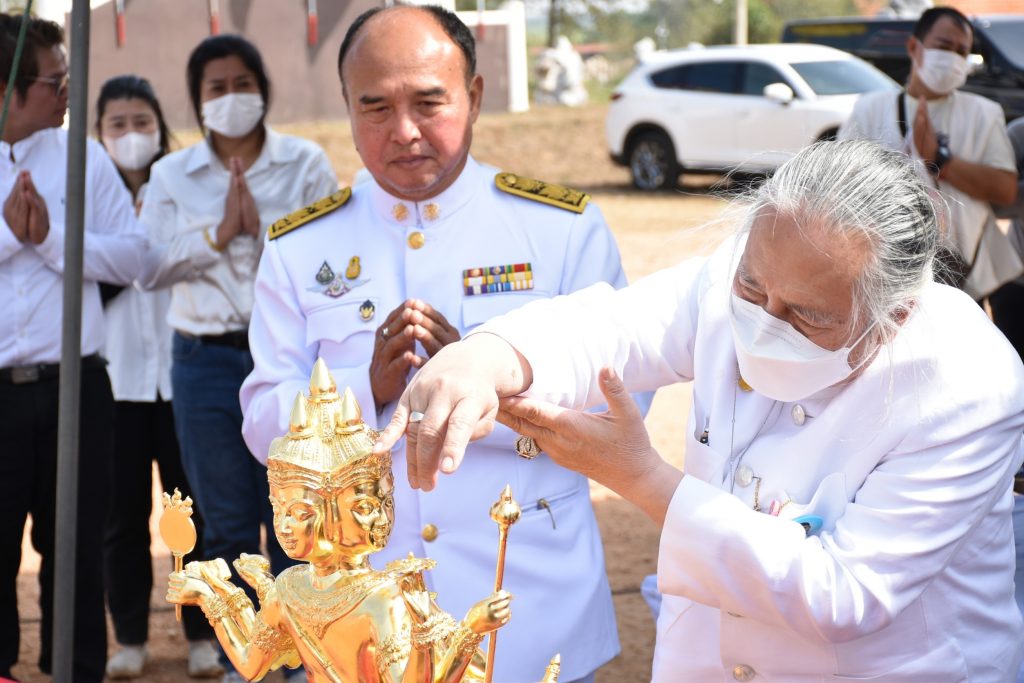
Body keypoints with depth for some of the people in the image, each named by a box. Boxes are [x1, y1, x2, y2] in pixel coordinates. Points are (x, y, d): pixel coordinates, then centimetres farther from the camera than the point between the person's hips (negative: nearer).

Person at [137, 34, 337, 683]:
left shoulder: (306, 164, 1)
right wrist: (218, 234, -12)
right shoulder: (173, 174, 6)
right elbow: (150, 267, -3)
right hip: (207, 361, 2)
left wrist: (262, 226, -14)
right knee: (228, 525, 9)